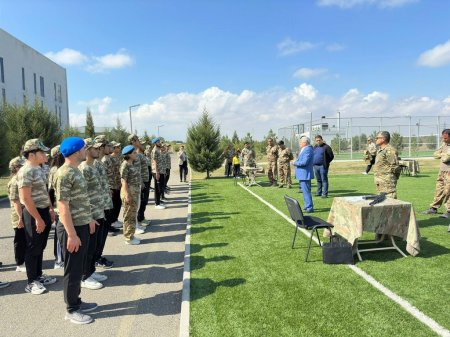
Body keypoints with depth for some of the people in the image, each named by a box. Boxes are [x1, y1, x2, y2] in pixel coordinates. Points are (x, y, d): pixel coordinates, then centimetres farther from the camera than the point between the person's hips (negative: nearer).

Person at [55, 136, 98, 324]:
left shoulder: (76, 170, 10)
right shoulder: (65, 174, -19)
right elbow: (63, 206, -22)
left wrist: (89, 219, 22)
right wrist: (72, 234, -22)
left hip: (83, 226, 9)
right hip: (74, 229, -9)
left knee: (79, 268, 18)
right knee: (73, 270, 3)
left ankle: (76, 302, 32)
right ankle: (71, 310, 17)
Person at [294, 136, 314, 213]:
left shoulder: (307, 150, -18)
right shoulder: (304, 149, 14)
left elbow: (304, 162, -25)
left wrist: (295, 163, -12)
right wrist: (296, 161, 2)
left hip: (305, 174, -11)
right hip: (303, 174, 11)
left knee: (306, 191, -6)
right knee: (306, 191, 18)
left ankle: (309, 208, 0)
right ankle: (308, 206, 28)